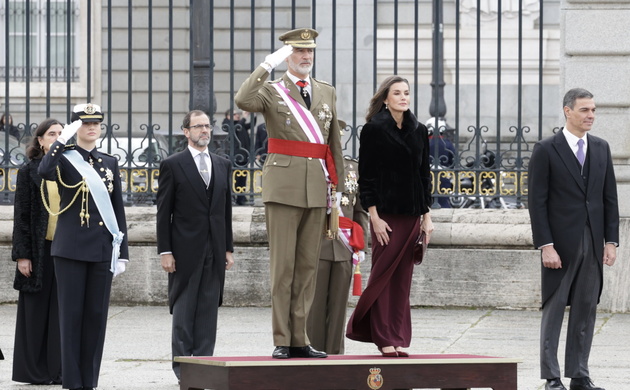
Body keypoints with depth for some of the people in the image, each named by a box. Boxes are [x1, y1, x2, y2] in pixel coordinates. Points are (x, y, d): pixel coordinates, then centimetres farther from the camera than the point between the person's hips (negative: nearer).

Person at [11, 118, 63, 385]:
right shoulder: (29, 172, 1)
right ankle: (34, 370, 7)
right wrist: (22, 254, -8)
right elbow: (21, 216, -1)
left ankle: (58, 369, 6)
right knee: (37, 311, 1)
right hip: (39, 250, -3)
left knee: (61, 312, 2)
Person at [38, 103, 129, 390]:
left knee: (96, 315, 4)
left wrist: (122, 252, 9)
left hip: (103, 250, 4)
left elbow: (118, 210, 13)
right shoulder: (65, 159, 1)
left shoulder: (110, 163, 13)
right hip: (71, 248, -4)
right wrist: (63, 139, -19)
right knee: (71, 314, -2)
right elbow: (44, 171, -25)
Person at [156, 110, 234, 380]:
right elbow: (164, 212, -3)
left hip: (215, 250, 4)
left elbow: (226, 209, 15)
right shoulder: (173, 165, -1)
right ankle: (182, 366, 3)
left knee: (209, 310, 3)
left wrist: (228, 248, 9)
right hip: (185, 249, -4)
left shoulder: (223, 165, 13)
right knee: (183, 310, -1)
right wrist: (165, 251, -8)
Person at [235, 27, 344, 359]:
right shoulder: (271, 91, 2)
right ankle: (282, 341, -2)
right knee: (282, 266, -5)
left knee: (308, 266, 6)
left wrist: (336, 184, 14)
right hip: (283, 187, -5)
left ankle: (300, 340, 10)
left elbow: (334, 142, 18)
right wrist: (268, 65, -19)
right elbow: (243, 100, -21)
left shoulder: (327, 92, 16)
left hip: (317, 189, 5)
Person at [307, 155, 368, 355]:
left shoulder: (353, 168, 14)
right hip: (317, 245, -3)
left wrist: (360, 245, 8)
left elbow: (360, 210, 16)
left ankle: (335, 351, 10)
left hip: (344, 248, 3)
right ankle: (314, 349, 3)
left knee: (339, 303, 5)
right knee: (315, 302, -2)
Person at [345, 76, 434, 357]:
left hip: (411, 214, 5)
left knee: (403, 278, 5)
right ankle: (385, 339, 2)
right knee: (383, 275, -2)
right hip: (385, 214, -5)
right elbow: (366, 176, -6)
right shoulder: (374, 130, -4)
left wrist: (426, 216, 9)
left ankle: (399, 339, 9)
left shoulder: (419, 131, 10)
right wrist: (374, 216, -12)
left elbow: (425, 174, 14)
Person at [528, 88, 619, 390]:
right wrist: (546, 246, -14)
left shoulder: (601, 149, 10)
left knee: (586, 311, 6)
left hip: (593, 244, 5)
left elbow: (609, 198, 11)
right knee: (554, 309, 1)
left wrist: (611, 241, 4)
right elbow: (537, 201, -8)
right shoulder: (546, 150, -5)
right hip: (561, 244, -5)